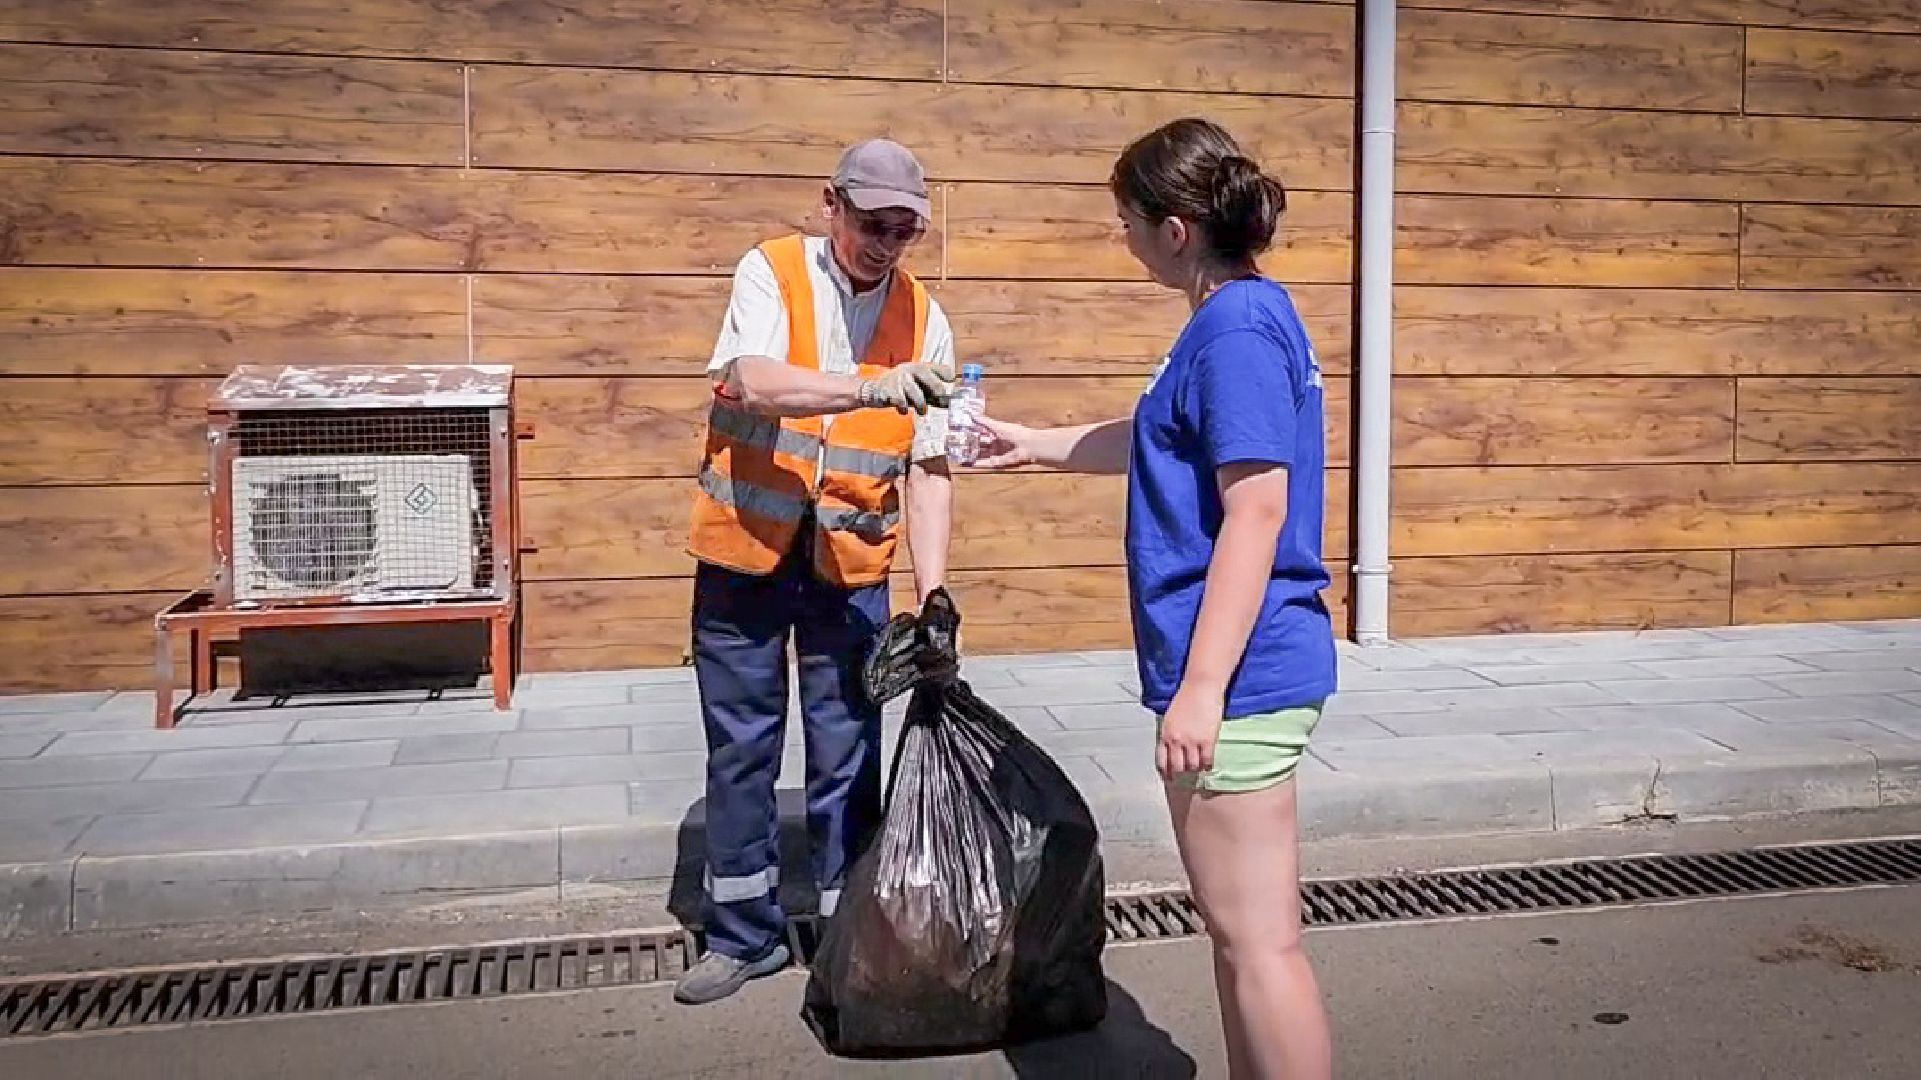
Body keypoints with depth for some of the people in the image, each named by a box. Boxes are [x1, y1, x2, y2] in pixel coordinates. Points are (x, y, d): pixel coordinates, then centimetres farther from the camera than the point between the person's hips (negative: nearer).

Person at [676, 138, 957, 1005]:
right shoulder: (770, 272, -5)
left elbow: (929, 468, -4)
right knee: (740, 748, 9)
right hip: (745, 550, -1)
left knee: (848, 757, 7)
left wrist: (933, 591, -14)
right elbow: (752, 382, -24)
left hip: (852, 564, 1)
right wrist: (875, 388, -38)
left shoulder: (923, 320, 0)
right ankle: (746, 934, 25)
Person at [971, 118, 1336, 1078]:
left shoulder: (1236, 328, -16)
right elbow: (1170, 444, 31)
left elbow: (1258, 510, -22)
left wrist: (1201, 685, -22)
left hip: (1239, 676, -10)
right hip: (1239, 671, 10)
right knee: (1236, 927, 19)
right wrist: (1040, 445, 39)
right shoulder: (1242, 317, 15)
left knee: (1259, 940, -2)